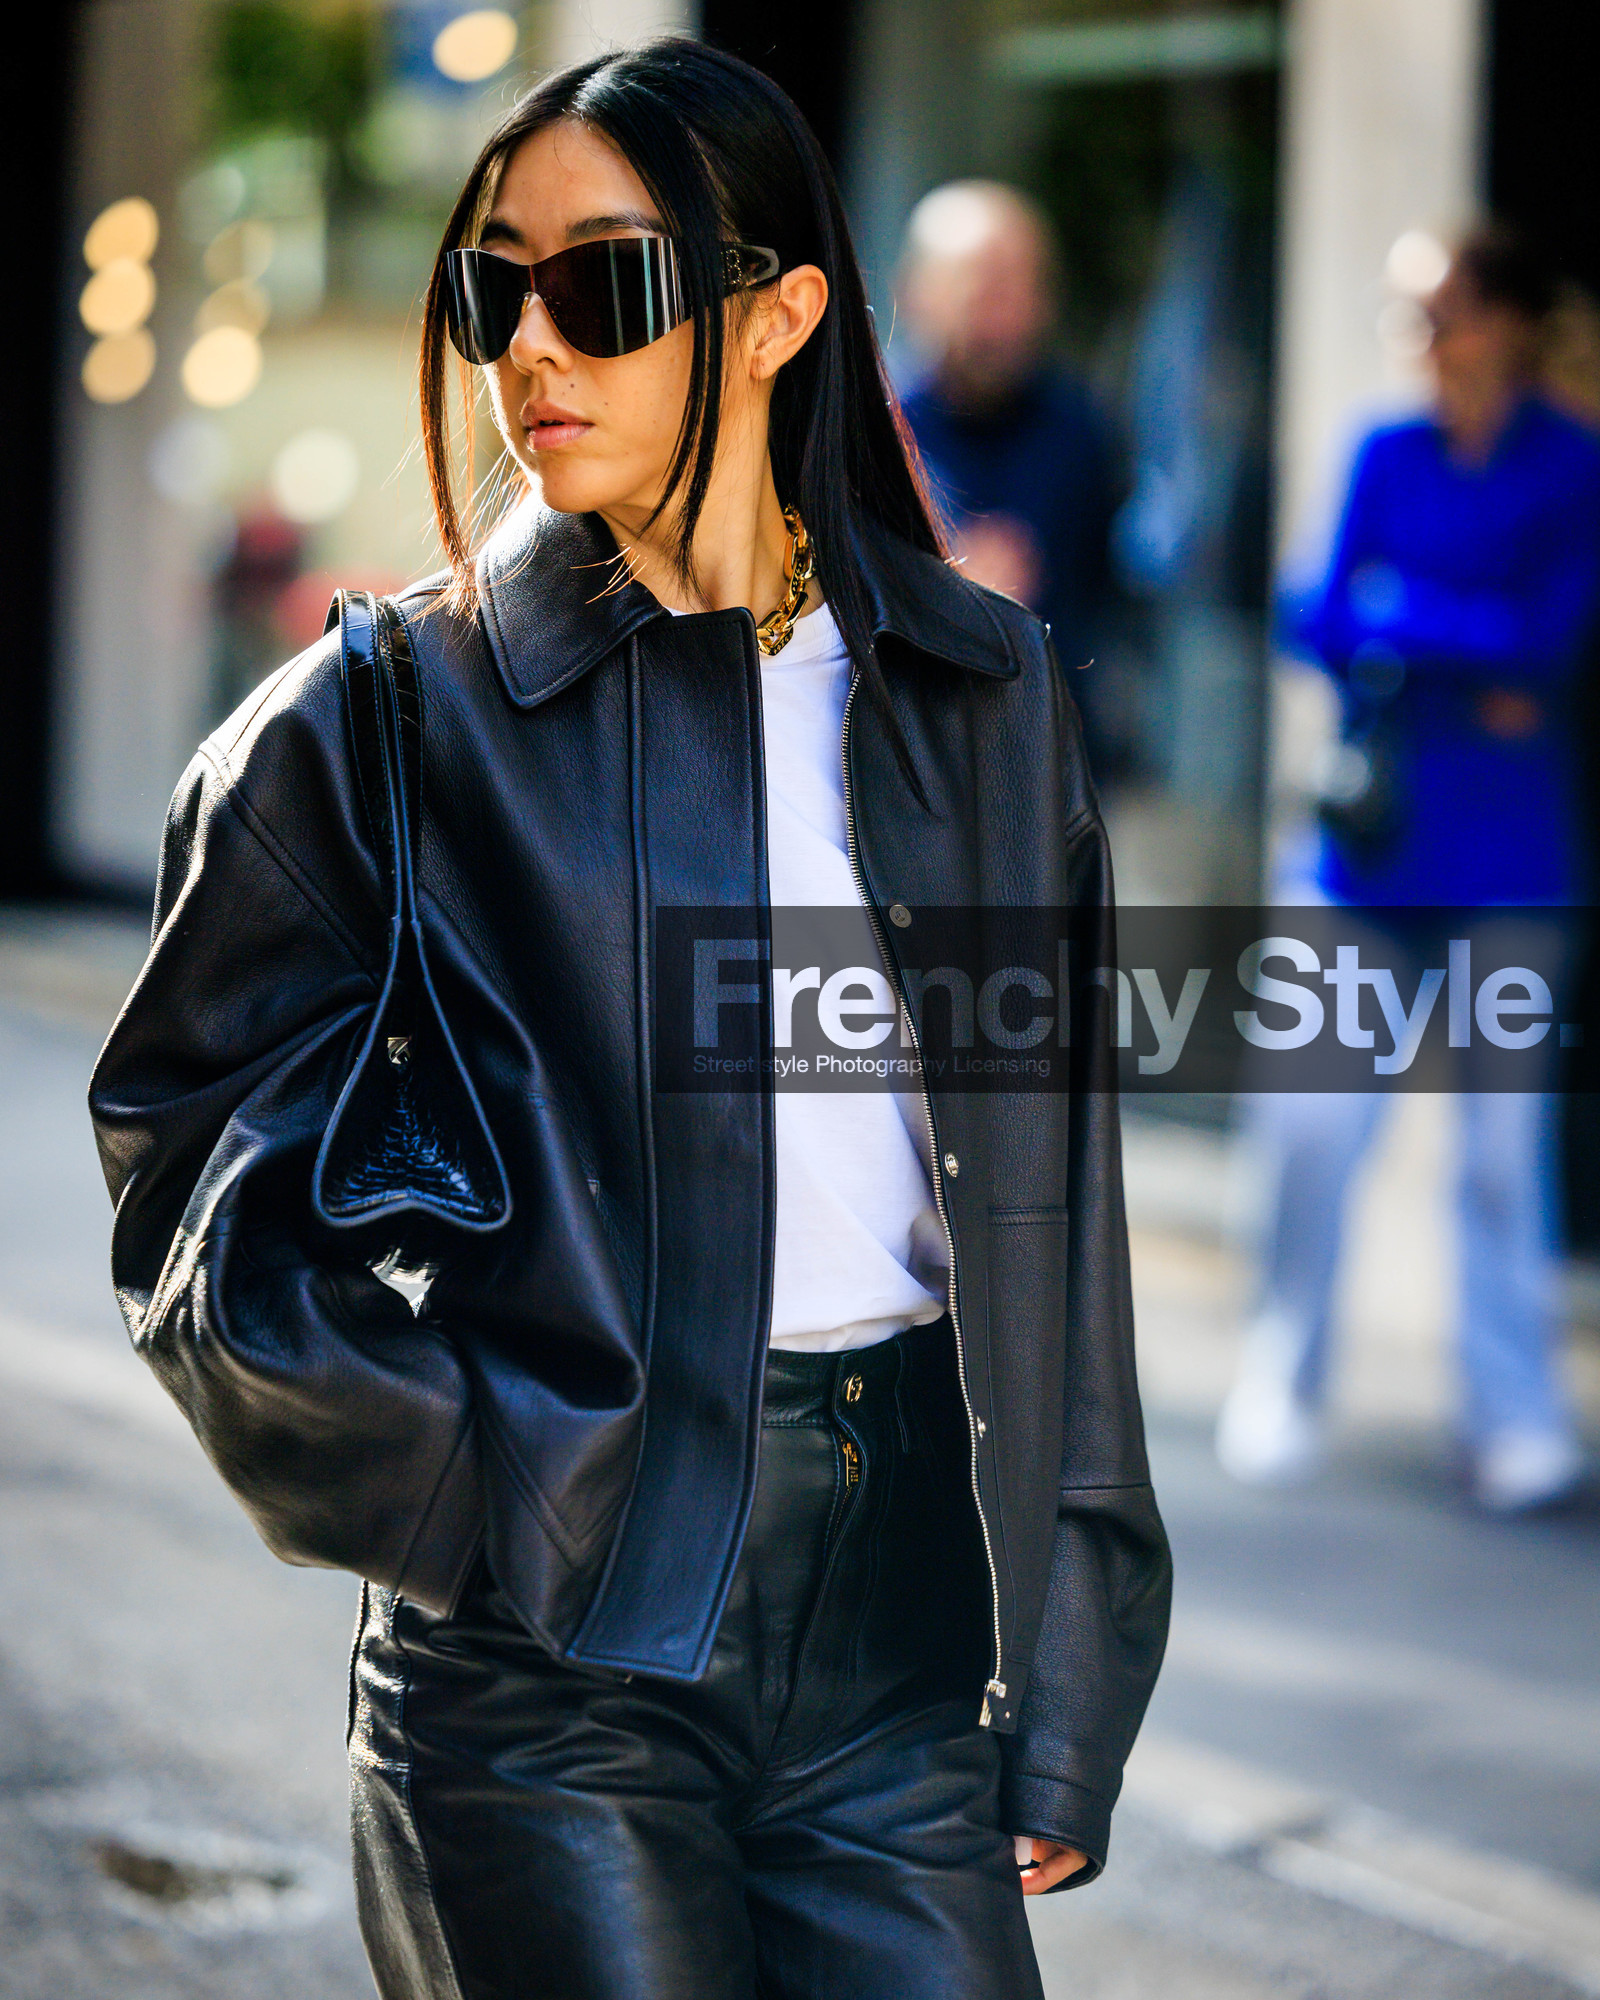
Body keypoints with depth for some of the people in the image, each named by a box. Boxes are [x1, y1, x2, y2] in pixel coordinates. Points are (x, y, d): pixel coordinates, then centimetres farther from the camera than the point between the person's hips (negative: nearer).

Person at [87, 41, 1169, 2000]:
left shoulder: (982, 696, 8)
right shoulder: (390, 717, 0)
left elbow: (1054, 1217, 11)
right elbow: (196, 1179, 3)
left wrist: (1060, 1701, 8)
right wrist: (449, 1485, -10)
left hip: (896, 1633, 3)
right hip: (550, 1668, -3)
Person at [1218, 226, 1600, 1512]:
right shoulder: (1390, 457, 12)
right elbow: (1324, 620, 6)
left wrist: (1398, 611, -3)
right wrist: (1466, 678, -8)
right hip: (1381, 829, 3)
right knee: (1315, 1113, -5)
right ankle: (1283, 1388, 8)